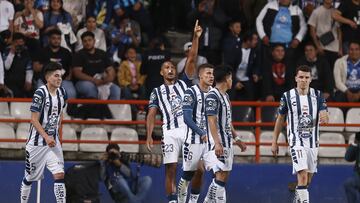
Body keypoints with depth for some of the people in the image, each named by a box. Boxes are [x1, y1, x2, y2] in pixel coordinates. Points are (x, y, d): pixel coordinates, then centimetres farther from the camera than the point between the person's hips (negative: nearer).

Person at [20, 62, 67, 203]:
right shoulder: (40, 93, -16)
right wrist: (46, 137, -25)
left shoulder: (61, 92, 3)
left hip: (53, 142, 5)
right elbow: (34, 120, -17)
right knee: (30, 178, 8)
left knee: (59, 174, -10)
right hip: (37, 142, -5)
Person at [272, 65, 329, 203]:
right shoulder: (288, 96, -3)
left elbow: (325, 117, -3)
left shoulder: (317, 95, 3)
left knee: (308, 179, 13)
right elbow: (280, 119, 6)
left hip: (313, 142, 4)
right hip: (296, 142, -4)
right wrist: (274, 142, 6)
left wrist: (324, 117, -29)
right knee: (303, 175, -19)